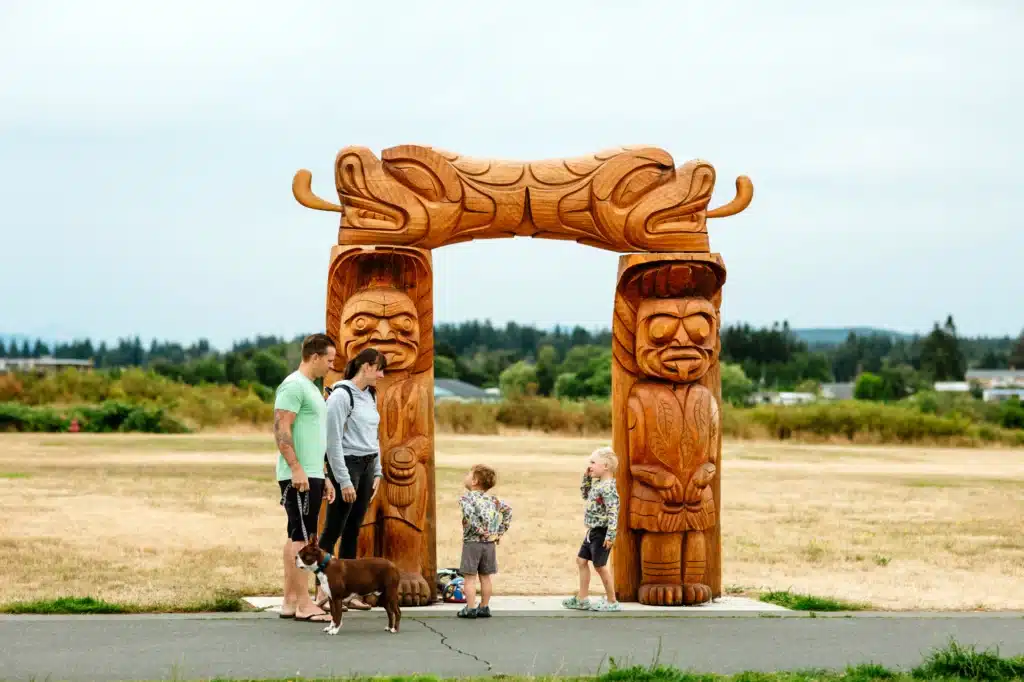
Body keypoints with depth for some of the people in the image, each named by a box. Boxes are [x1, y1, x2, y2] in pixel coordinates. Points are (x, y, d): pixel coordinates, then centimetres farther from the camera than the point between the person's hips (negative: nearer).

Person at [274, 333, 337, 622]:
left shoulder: (310, 388, 20)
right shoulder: (294, 386, -11)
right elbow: (282, 431, -19)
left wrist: (323, 477, 24)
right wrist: (297, 468, -24)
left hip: (311, 475, 10)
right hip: (298, 476, -10)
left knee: (296, 537, 10)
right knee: (302, 538, -9)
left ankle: (290, 601, 13)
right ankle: (303, 604, -9)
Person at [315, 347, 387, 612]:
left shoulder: (370, 396, 13)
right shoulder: (342, 395, -12)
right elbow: (333, 441, -15)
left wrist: (377, 472, 13)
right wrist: (344, 481, -16)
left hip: (367, 466, 8)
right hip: (346, 465, -8)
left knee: (353, 530, 9)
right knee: (333, 530, -4)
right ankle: (321, 592, -1)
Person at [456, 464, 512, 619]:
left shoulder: (466, 497, -7)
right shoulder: (491, 499, 10)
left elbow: (469, 512, -26)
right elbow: (508, 510, 6)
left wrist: (479, 529, -16)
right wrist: (500, 531, 8)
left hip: (472, 541, -5)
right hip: (490, 543, 5)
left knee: (470, 576, 0)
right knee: (485, 576, 13)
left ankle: (469, 609, -1)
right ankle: (484, 607, 18)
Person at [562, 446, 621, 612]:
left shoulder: (608, 487, -22)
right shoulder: (597, 484, 8)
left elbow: (613, 512, -26)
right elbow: (585, 494, 27)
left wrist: (610, 535, -29)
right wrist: (587, 478, 11)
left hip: (601, 532, -10)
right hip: (593, 531, 10)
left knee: (600, 565, -1)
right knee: (581, 560, 15)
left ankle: (612, 602, 10)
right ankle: (582, 599, 22)